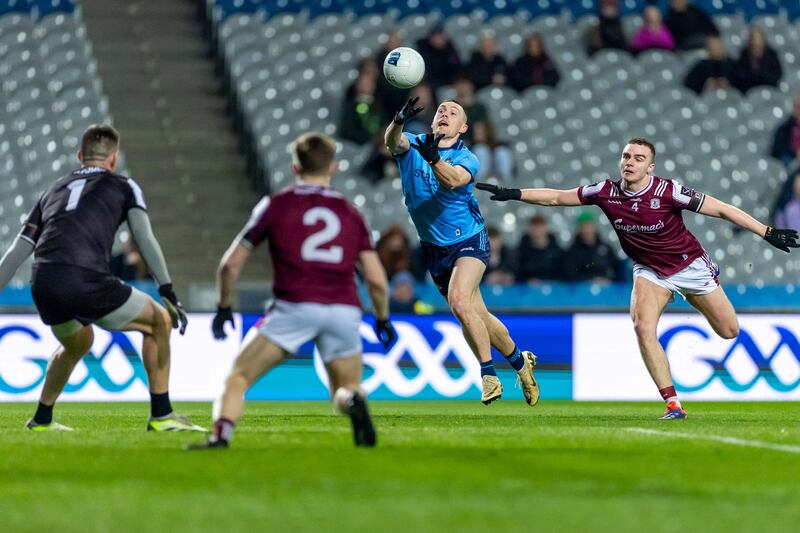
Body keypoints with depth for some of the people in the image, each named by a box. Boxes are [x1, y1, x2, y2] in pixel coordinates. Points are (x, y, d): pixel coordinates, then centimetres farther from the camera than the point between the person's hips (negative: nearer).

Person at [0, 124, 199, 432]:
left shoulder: (53, 191, 30)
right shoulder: (124, 187, 18)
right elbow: (144, 238, 2)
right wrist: (168, 293, -2)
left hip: (42, 286, 5)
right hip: (86, 282, -5)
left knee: (77, 344, 36)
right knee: (159, 322, 16)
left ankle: (41, 419, 37)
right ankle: (161, 415, 11)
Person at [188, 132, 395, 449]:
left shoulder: (276, 205, 14)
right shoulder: (350, 213, 19)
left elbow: (231, 264, 15)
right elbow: (376, 280, 14)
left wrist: (223, 307, 29)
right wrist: (382, 319, 30)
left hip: (295, 306, -2)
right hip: (344, 310, 2)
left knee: (237, 378, 6)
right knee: (346, 388, 18)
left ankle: (220, 436, -20)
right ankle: (353, 401, -19)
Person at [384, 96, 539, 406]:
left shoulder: (466, 159, -10)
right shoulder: (412, 145, -1)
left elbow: (453, 180, -33)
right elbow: (392, 141, -25)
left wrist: (434, 159, -52)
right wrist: (398, 122, -47)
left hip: (469, 241, -4)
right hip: (434, 249, 4)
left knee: (459, 301, -27)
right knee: (479, 317, 10)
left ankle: (488, 375, -17)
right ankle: (520, 362, 30)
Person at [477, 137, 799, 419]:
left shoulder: (667, 191, -26)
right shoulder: (606, 192, -15)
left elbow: (721, 209, -22)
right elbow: (556, 197, -5)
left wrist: (767, 233, -25)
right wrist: (512, 194, -12)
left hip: (689, 264, -2)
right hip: (649, 271, 2)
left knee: (728, 331, 5)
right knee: (643, 326, -25)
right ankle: (672, 403, -19)